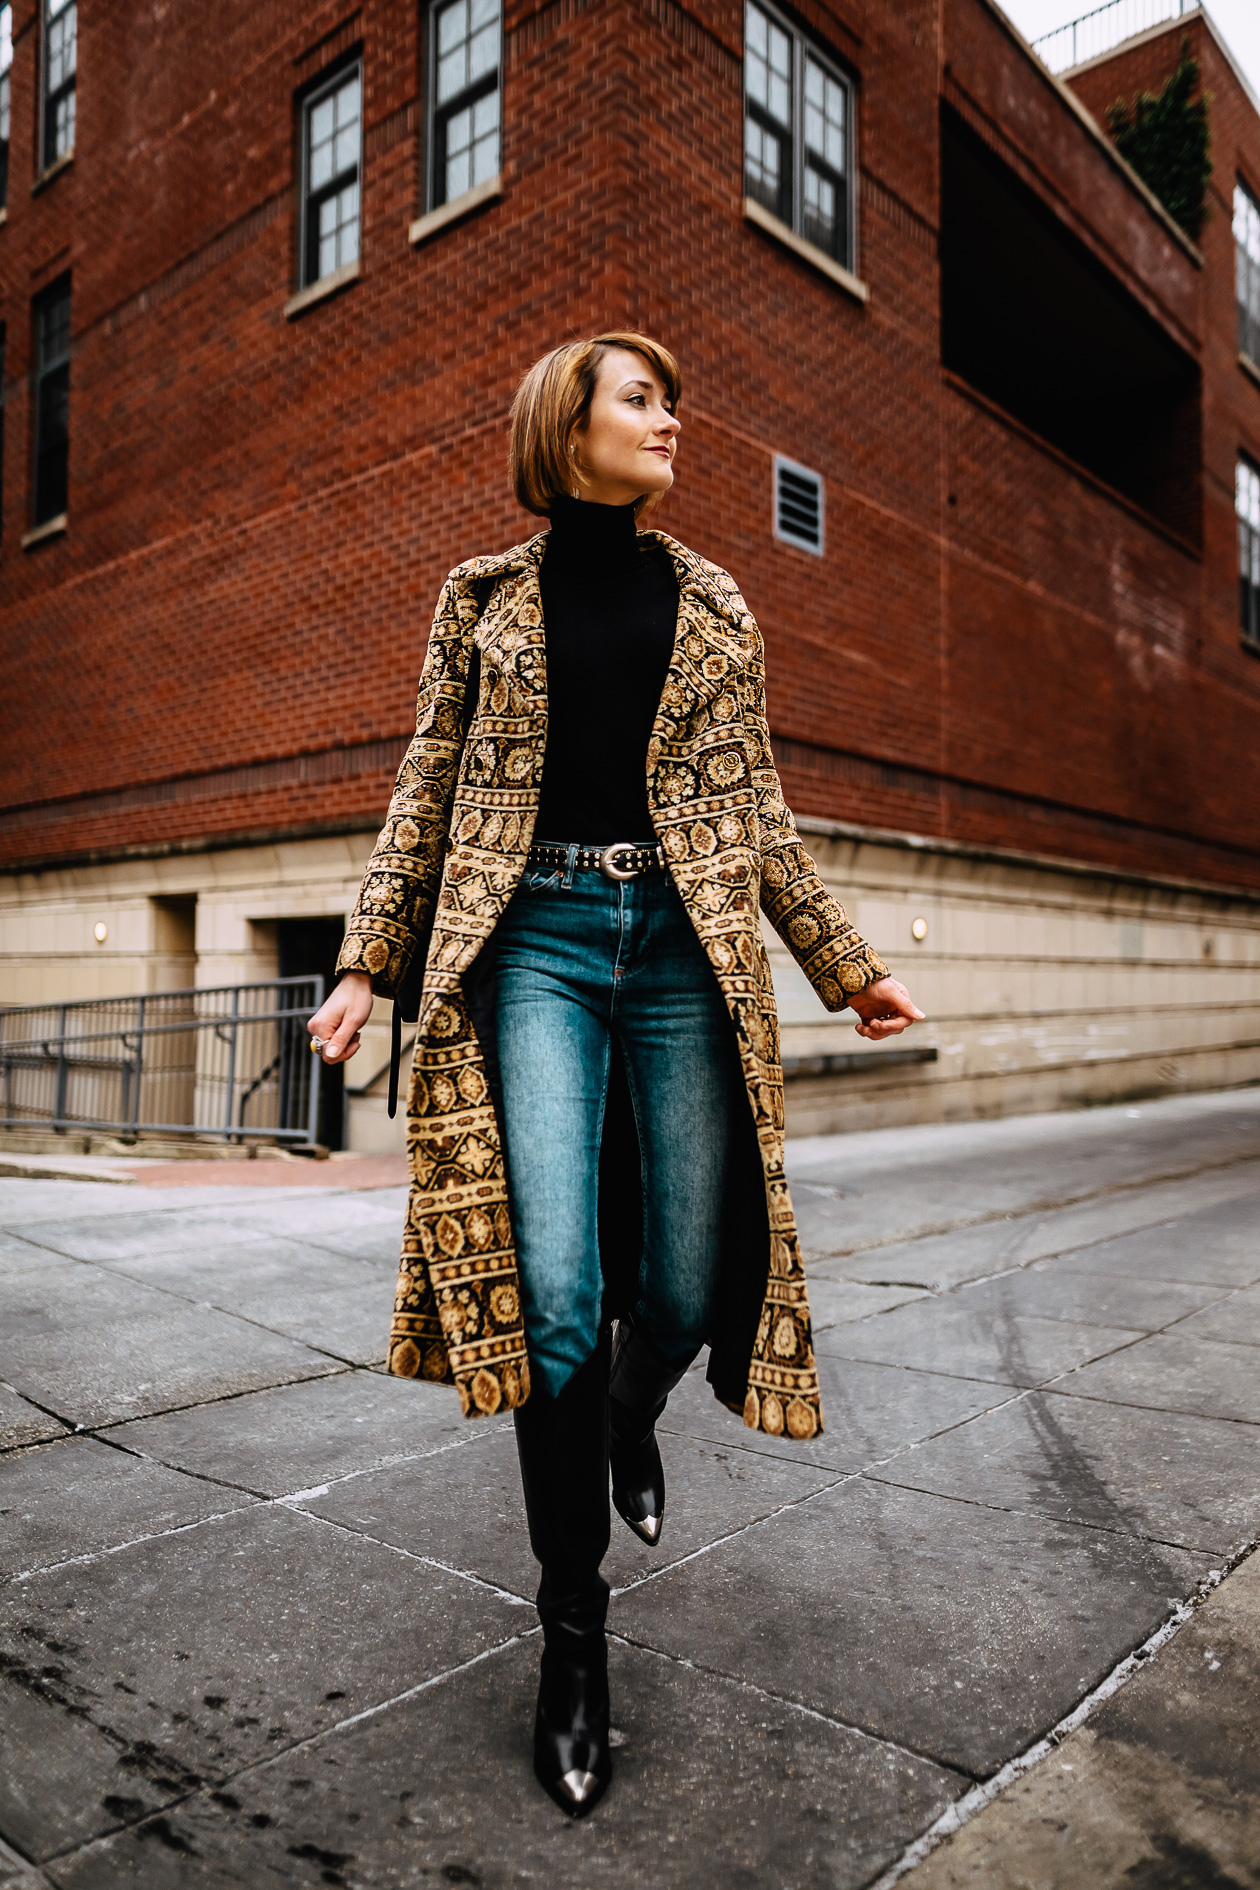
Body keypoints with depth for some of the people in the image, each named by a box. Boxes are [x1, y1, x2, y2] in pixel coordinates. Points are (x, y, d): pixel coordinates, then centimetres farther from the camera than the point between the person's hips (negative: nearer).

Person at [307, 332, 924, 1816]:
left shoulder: (712, 603, 15)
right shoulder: (485, 595, 11)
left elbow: (753, 806, 15)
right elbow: (427, 792, 11)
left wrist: (843, 966, 13)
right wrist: (368, 963, 4)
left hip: (684, 942, 2)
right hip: (535, 936, -2)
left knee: (688, 1284, 3)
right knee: (556, 1290, -9)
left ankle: (630, 1421, 41)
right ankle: (573, 1625, 10)